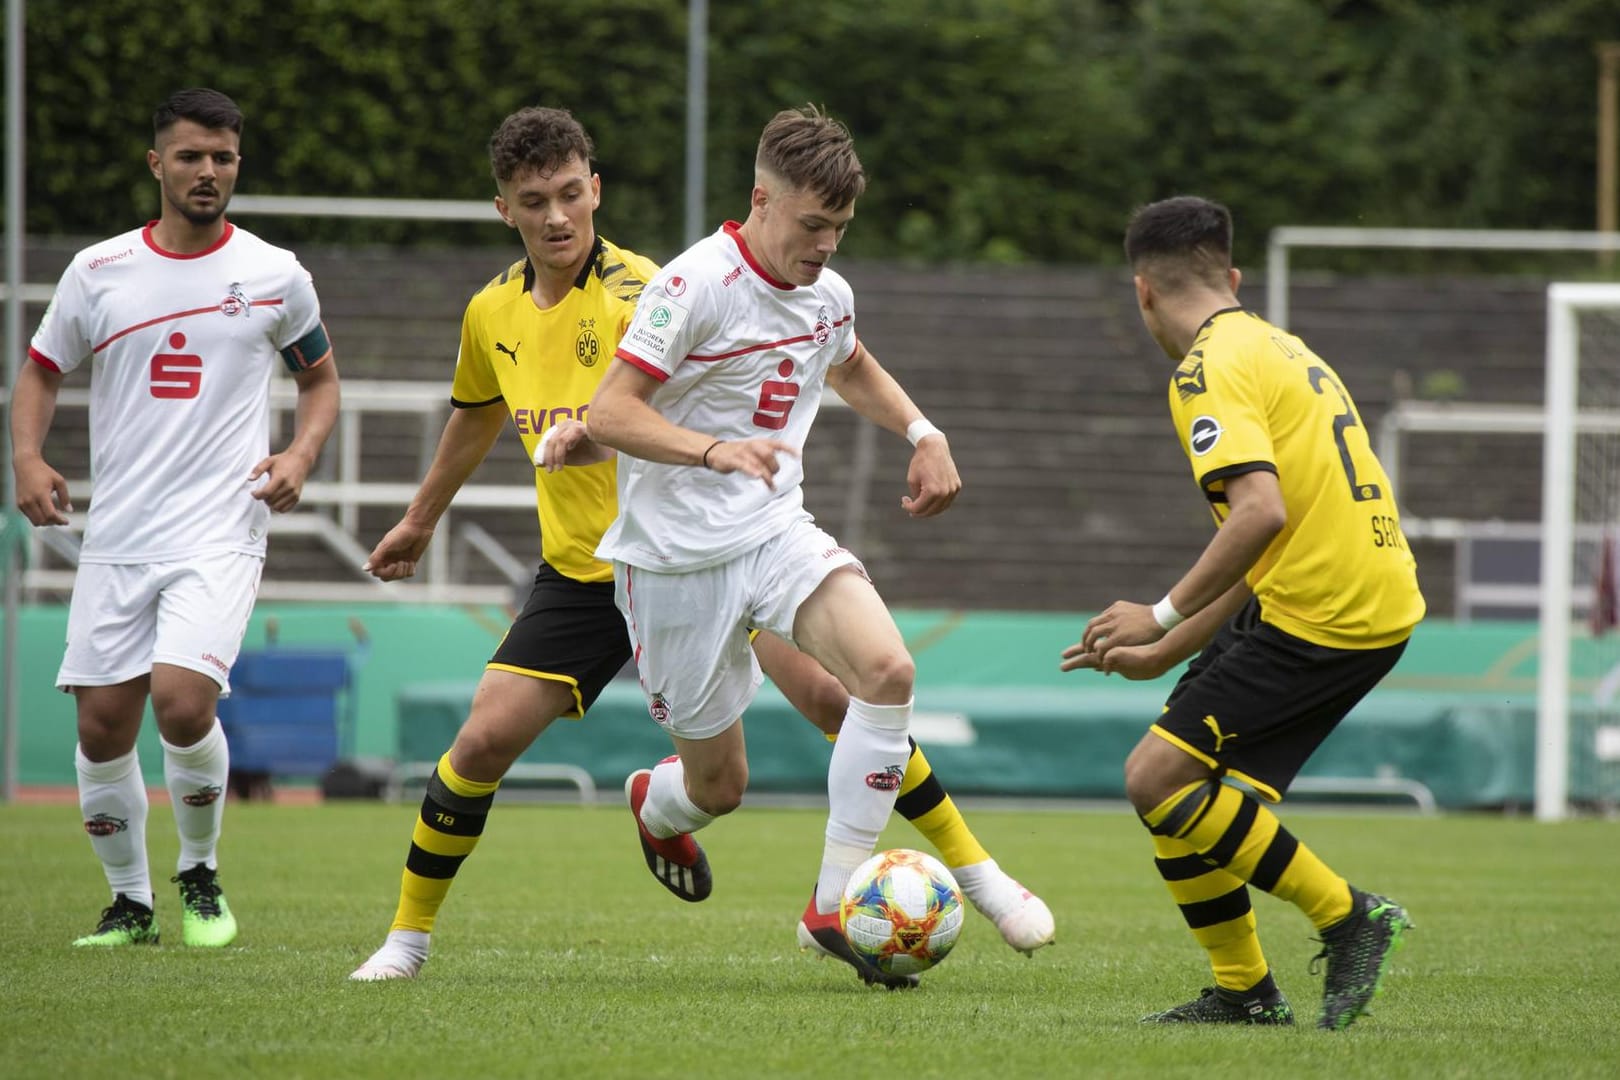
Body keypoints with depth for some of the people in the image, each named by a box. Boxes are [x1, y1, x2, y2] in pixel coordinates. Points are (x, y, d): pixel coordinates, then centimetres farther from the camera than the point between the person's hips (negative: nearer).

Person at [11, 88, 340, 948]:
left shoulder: (274, 275, 4)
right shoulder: (98, 271, 6)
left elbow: (320, 375, 16)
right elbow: (41, 370, 17)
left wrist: (300, 455, -3)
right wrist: (27, 458, -1)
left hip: (221, 531, -3)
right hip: (116, 540, 3)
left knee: (182, 700, -21)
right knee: (102, 725, -1)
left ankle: (201, 875, 3)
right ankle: (129, 902, 18)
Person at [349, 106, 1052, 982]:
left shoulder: (634, 290, -18)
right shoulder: (492, 315, 3)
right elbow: (477, 416, 24)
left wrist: (597, 428, -57)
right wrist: (419, 521, 36)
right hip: (582, 572, 4)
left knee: (829, 694, -17)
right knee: (483, 742, -8)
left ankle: (975, 870, -2)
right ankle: (409, 935, 11)